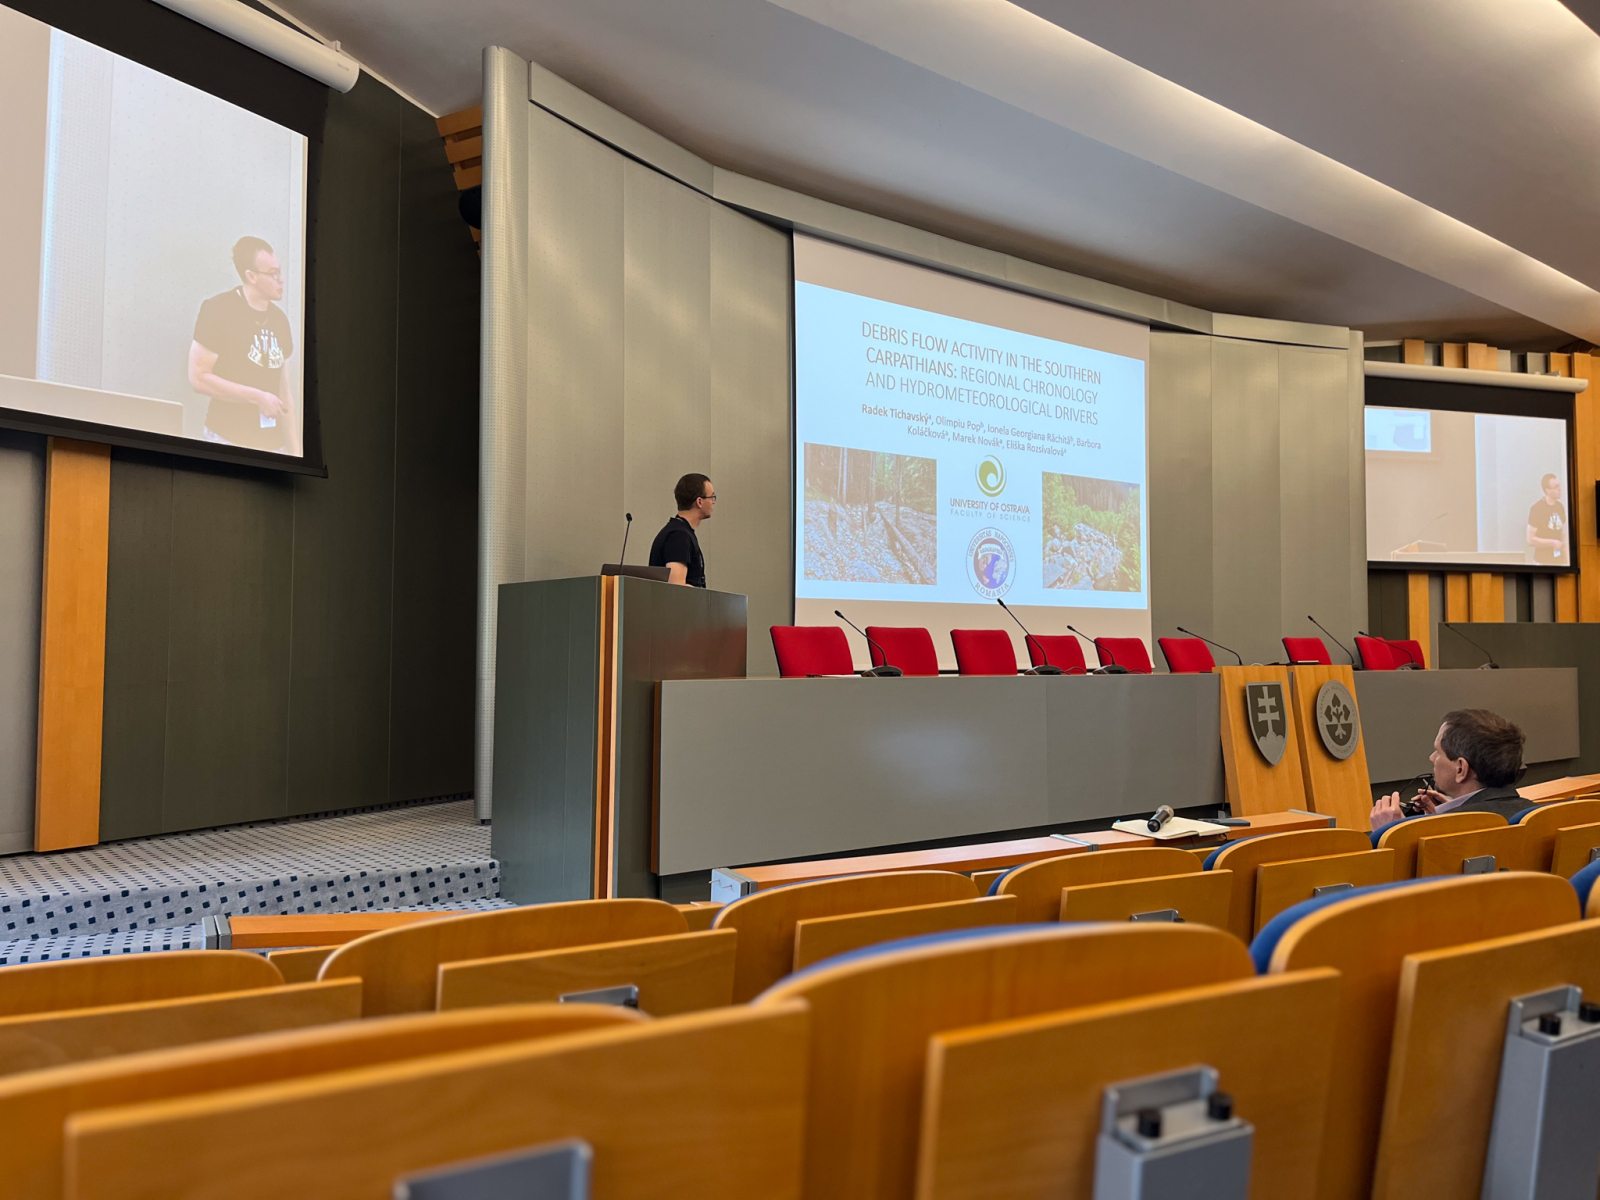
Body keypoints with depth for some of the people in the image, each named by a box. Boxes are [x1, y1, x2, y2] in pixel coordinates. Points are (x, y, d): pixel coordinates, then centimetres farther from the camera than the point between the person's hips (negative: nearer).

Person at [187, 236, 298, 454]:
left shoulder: (279, 320, 10)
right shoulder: (218, 310, -7)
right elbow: (198, 378, -11)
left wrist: (294, 449, 7)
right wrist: (258, 397, -14)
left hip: (273, 443, 5)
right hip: (229, 440, -5)